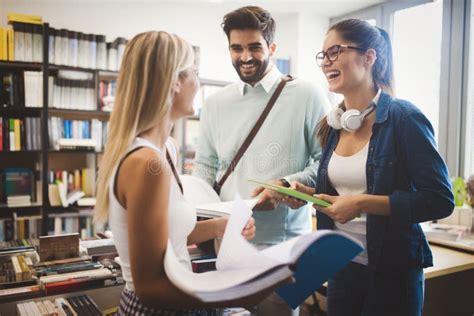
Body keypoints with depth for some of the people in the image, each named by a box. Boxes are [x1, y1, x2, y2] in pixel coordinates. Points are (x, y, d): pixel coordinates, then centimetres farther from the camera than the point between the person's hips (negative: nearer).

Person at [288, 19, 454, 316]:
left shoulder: (403, 117, -14)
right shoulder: (334, 123, 5)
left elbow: (440, 199, -17)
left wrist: (362, 203, -23)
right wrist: (310, 193, -4)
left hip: (392, 271, -6)